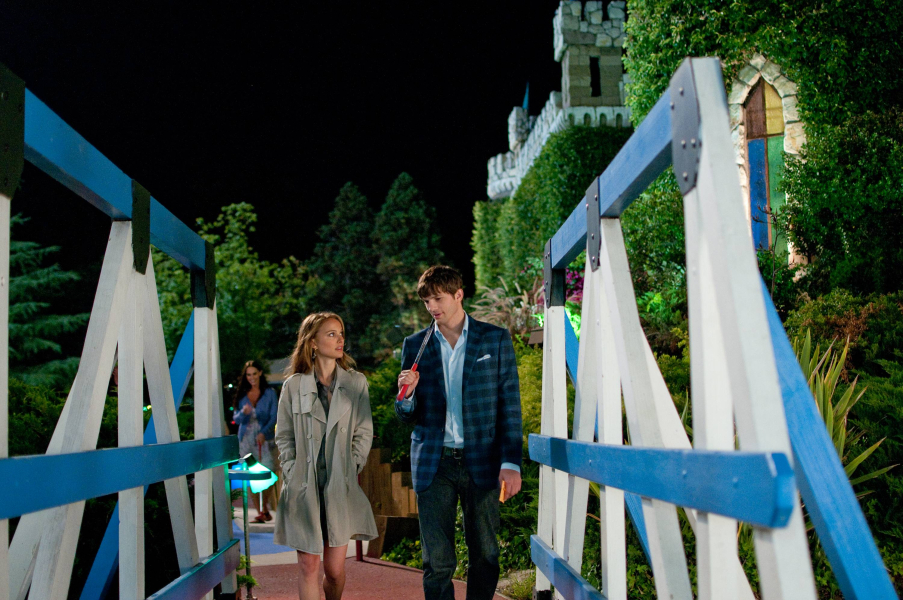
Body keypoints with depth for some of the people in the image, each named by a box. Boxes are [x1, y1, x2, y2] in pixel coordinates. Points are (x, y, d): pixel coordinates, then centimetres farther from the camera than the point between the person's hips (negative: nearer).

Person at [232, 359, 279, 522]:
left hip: (265, 439, -2)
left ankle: (265, 508, 6)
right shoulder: (241, 394, 11)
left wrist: (264, 432, -16)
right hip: (246, 440, 2)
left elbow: (273, 417, -1)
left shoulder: (269, 393, 5)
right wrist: (243, 412, -14)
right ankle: (260, 511, 2)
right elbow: (236, 418, 9)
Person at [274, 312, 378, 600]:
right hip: (304, 488, -1)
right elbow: (284, 436, 8)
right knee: (308, 566, 0)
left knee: (335, 570, 5)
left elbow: (364, 432, 8)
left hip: (340, 488, 1)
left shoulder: (356, 383, 7)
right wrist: (292, 472, -2)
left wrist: (351, 469, 0)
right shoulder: (294, 385, 4)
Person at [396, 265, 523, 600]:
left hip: (481, 463, -1)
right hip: (434, 466, 1)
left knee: (485, 556, 7)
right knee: (437, 561, 0)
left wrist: (511, 463, -7)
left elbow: (510, 406, 2)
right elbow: (407, 416, 13)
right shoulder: (415, 345, 8)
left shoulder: (495, 339, 4)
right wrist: (406, 395, -11)